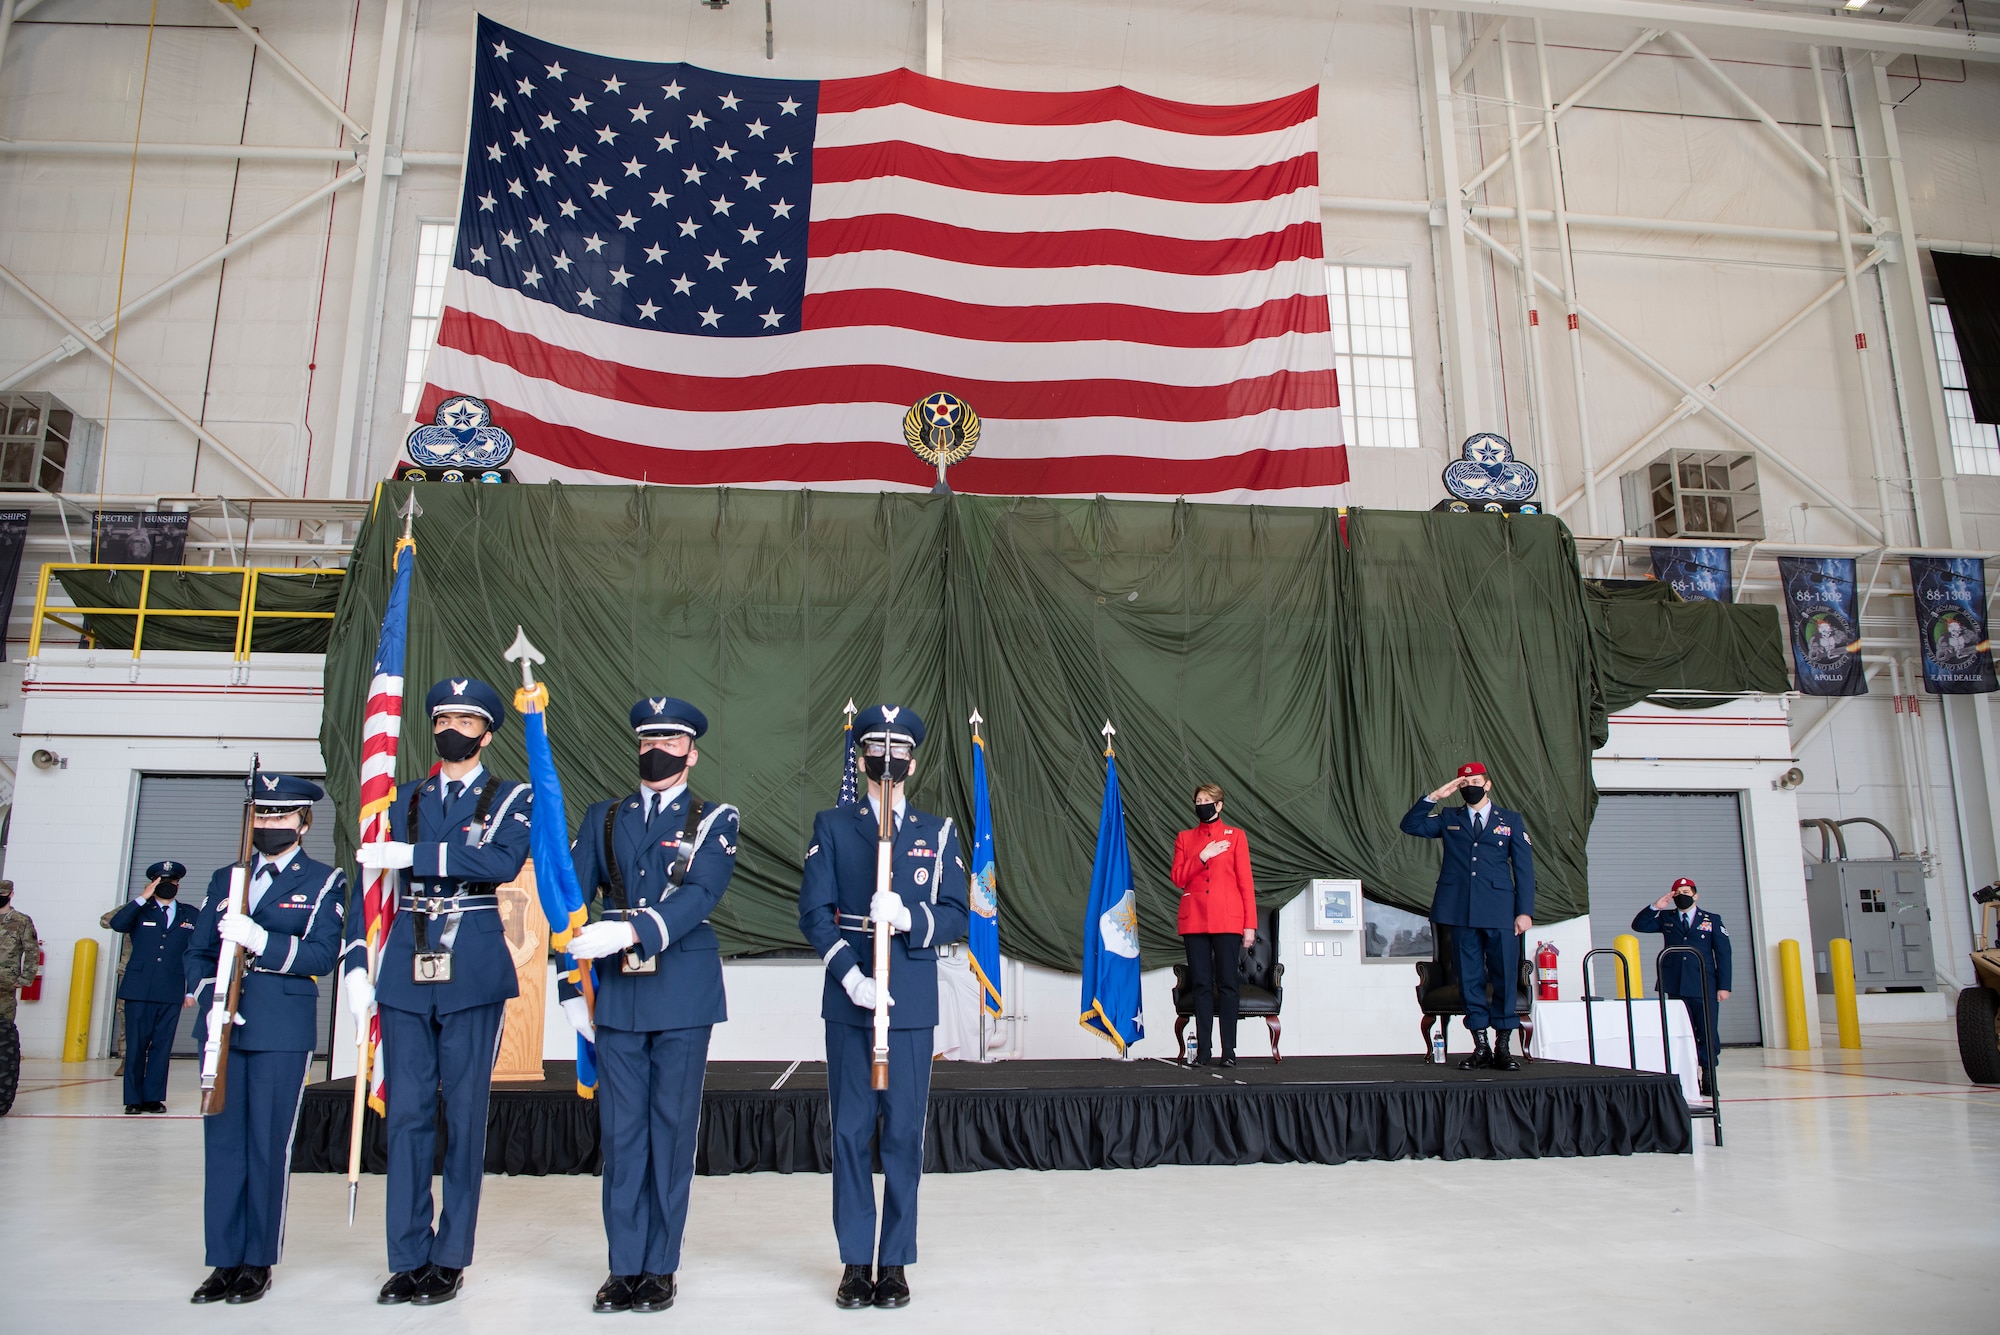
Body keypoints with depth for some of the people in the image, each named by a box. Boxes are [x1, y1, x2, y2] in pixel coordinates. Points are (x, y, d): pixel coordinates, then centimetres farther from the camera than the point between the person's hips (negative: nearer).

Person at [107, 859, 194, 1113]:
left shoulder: (190, 916, 12)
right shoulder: (140, 911, 9)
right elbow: (116, 924, -12)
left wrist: (192, 990, 5)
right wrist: (143, 898, -14)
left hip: (171, 993, 1)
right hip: (139, 990, -1)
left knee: (162, 1046, 3)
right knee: (136, 1045, 1)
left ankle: (153, 1097, 10)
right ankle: (133, 1099, 9)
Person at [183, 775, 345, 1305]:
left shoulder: (324, 882, 3)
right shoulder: (225, 879, 17)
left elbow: (321, 955, -9)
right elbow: (197, 950, 15)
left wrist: (256, 939, -21)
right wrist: (204, 993, -4)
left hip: (283, 1029, -4)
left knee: (268, 1144, 0)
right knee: (222, 1141, 6)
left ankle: (258, 1263, 11)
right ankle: (225, 1260, 16)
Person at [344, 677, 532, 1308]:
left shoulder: (511, 798, 4)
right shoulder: (405, 802, 15)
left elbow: (504, 862, -15)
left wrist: (413, 854, -18)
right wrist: (357, 964, 2)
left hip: (473, 972, -3)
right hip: (406, 971, 3)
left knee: (465, 1113, 2)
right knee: (407, 1112, 4)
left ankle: (450, 1257, 12)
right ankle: (409, 1256, 13)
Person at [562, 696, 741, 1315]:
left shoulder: (714, 820, 3)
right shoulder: (603, 818, 12)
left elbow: (700, 894, -13)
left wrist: (632, 931, -27)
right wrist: (571, 987, 2)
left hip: (683, 992, -2)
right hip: (617, 994, 3)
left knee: (673, 1129, 4)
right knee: (621, 1131, 6)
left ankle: (660, 1268, 15)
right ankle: (625, 1266, 17)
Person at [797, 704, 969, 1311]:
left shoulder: (938, 831, 8)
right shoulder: (831, 825, 7)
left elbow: (955, 914, 1)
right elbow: (813, 912, -1)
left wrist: (908, 917, -20)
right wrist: (849, 973, -15)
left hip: (912, 1003, 0)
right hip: (847, 999, 0)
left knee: (904, 1134, 4)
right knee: (851, 1132, 5)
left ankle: (895, 1261, 15)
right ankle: (856, 1260, 17)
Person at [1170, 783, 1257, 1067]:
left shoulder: (1236, 836, 7)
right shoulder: (1184, 838, 13)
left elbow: (1245, 882, 3)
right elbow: (1178, 878, 4)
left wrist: (1250, 924, -3)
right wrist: (1203, 856, -10)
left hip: (1227, 920, -2)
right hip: (1194, 920, 2)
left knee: (1227, 984, -2)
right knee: (1201, 984, 2)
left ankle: (1229, 1049, 2)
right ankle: (1202, 1049, 5)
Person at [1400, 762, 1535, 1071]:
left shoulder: (1511, 821, 12)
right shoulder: (1449, 819, 16)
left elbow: (1524, 869, 7)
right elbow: (1411, 825, 9)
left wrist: (1525, 911, -1)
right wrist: (1434, 797, 0)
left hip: (1500, 912, -1)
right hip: (1462, 912, 1)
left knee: (1504, 976, -2)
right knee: (1470, 978, 3)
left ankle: (1503, 1048, 7)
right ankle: (1480, 1048, 9)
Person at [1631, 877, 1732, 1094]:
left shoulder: (1712, 920, 9)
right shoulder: (1666, 918, 13)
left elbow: (1723, 954, 6)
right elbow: (1638, 925, 6)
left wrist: (1724, 986, -1)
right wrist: (1655, 907, -6)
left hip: (1704, 986, -1)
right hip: (1676, 986, 1)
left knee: (1707, 1033, -1)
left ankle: (1708, 1077, 7)